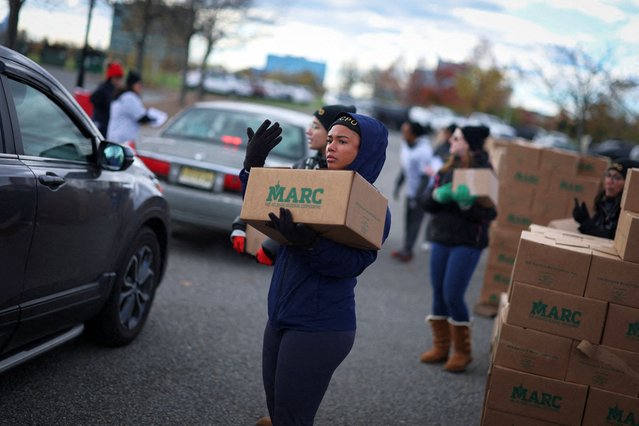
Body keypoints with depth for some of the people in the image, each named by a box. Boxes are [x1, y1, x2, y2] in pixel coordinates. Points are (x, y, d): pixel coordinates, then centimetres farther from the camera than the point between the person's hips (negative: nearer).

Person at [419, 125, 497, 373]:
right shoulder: (446, 170, 8)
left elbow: (489, 213, -13)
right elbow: (427, 203, 6)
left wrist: (466, 203, -29)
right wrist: (438, 195, -15)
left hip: (467, 242, -6)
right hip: (440, 238, 6)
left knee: (453, 296, -8)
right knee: (438, 294, 8)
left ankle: (462, 352, 9)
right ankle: (440, 347, 22)